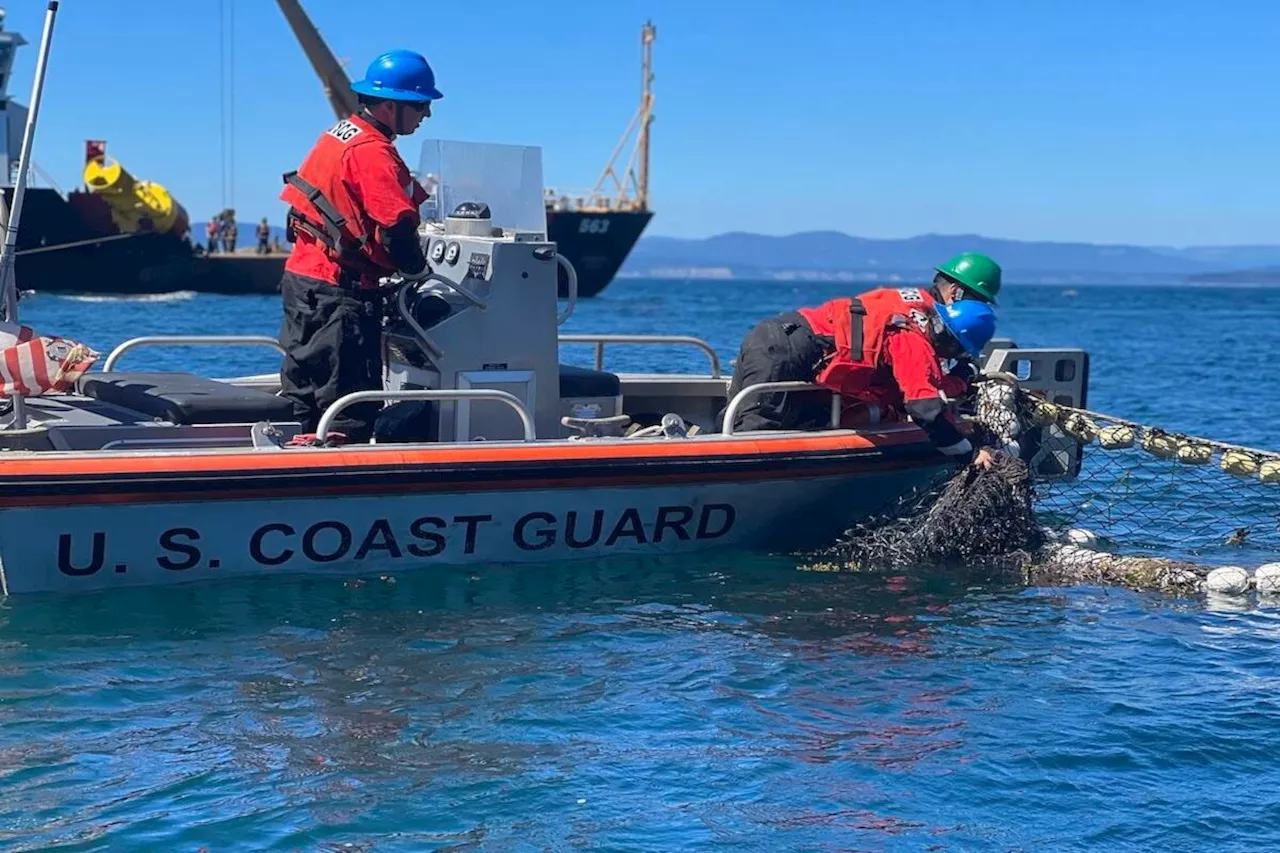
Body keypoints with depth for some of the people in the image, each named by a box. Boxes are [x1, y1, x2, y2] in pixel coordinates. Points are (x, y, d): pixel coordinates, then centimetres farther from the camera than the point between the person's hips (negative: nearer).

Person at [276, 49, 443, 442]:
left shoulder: (342, 133, 13)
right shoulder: (372, 151, -16)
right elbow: (397, 224, -23)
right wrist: (417, 269, -6)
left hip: (302, 277, 10)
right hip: (339, 291, -10)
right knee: (350, 404, -6)